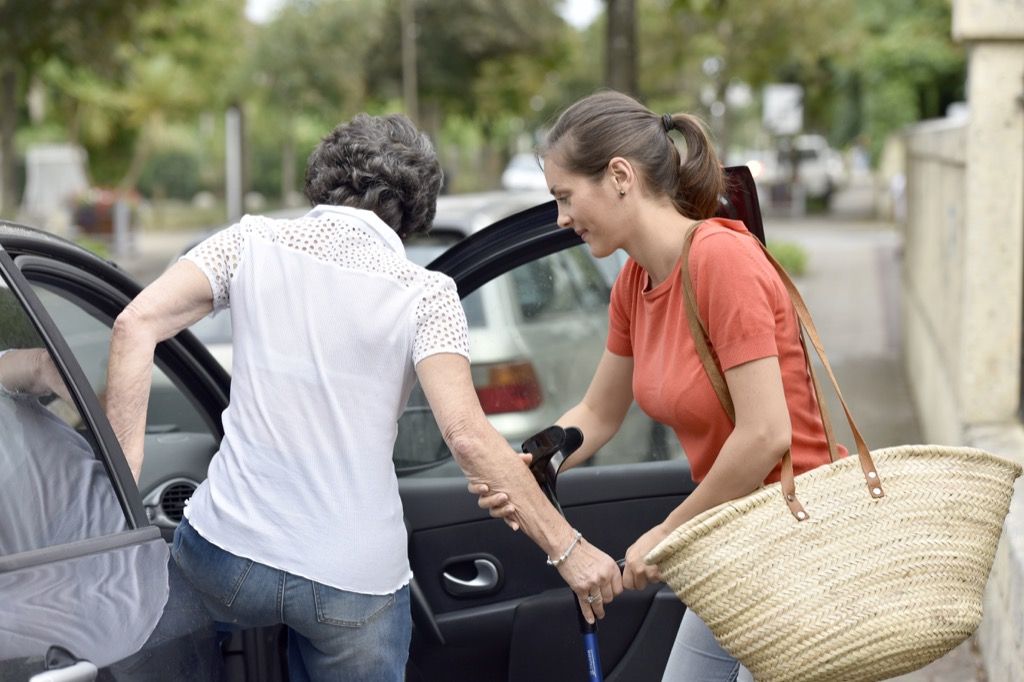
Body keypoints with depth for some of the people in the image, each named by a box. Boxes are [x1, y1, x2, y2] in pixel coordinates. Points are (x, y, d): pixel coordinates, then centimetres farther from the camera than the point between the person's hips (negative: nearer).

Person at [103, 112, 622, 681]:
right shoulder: (424, 294, -6)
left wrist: (126, 473, -4)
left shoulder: (254, 242, 2)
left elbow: (136, 325, -7)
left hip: (226, 554, 3)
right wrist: (567, 548, -11)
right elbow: (466, 435, -16)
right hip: (355, 581, -2)